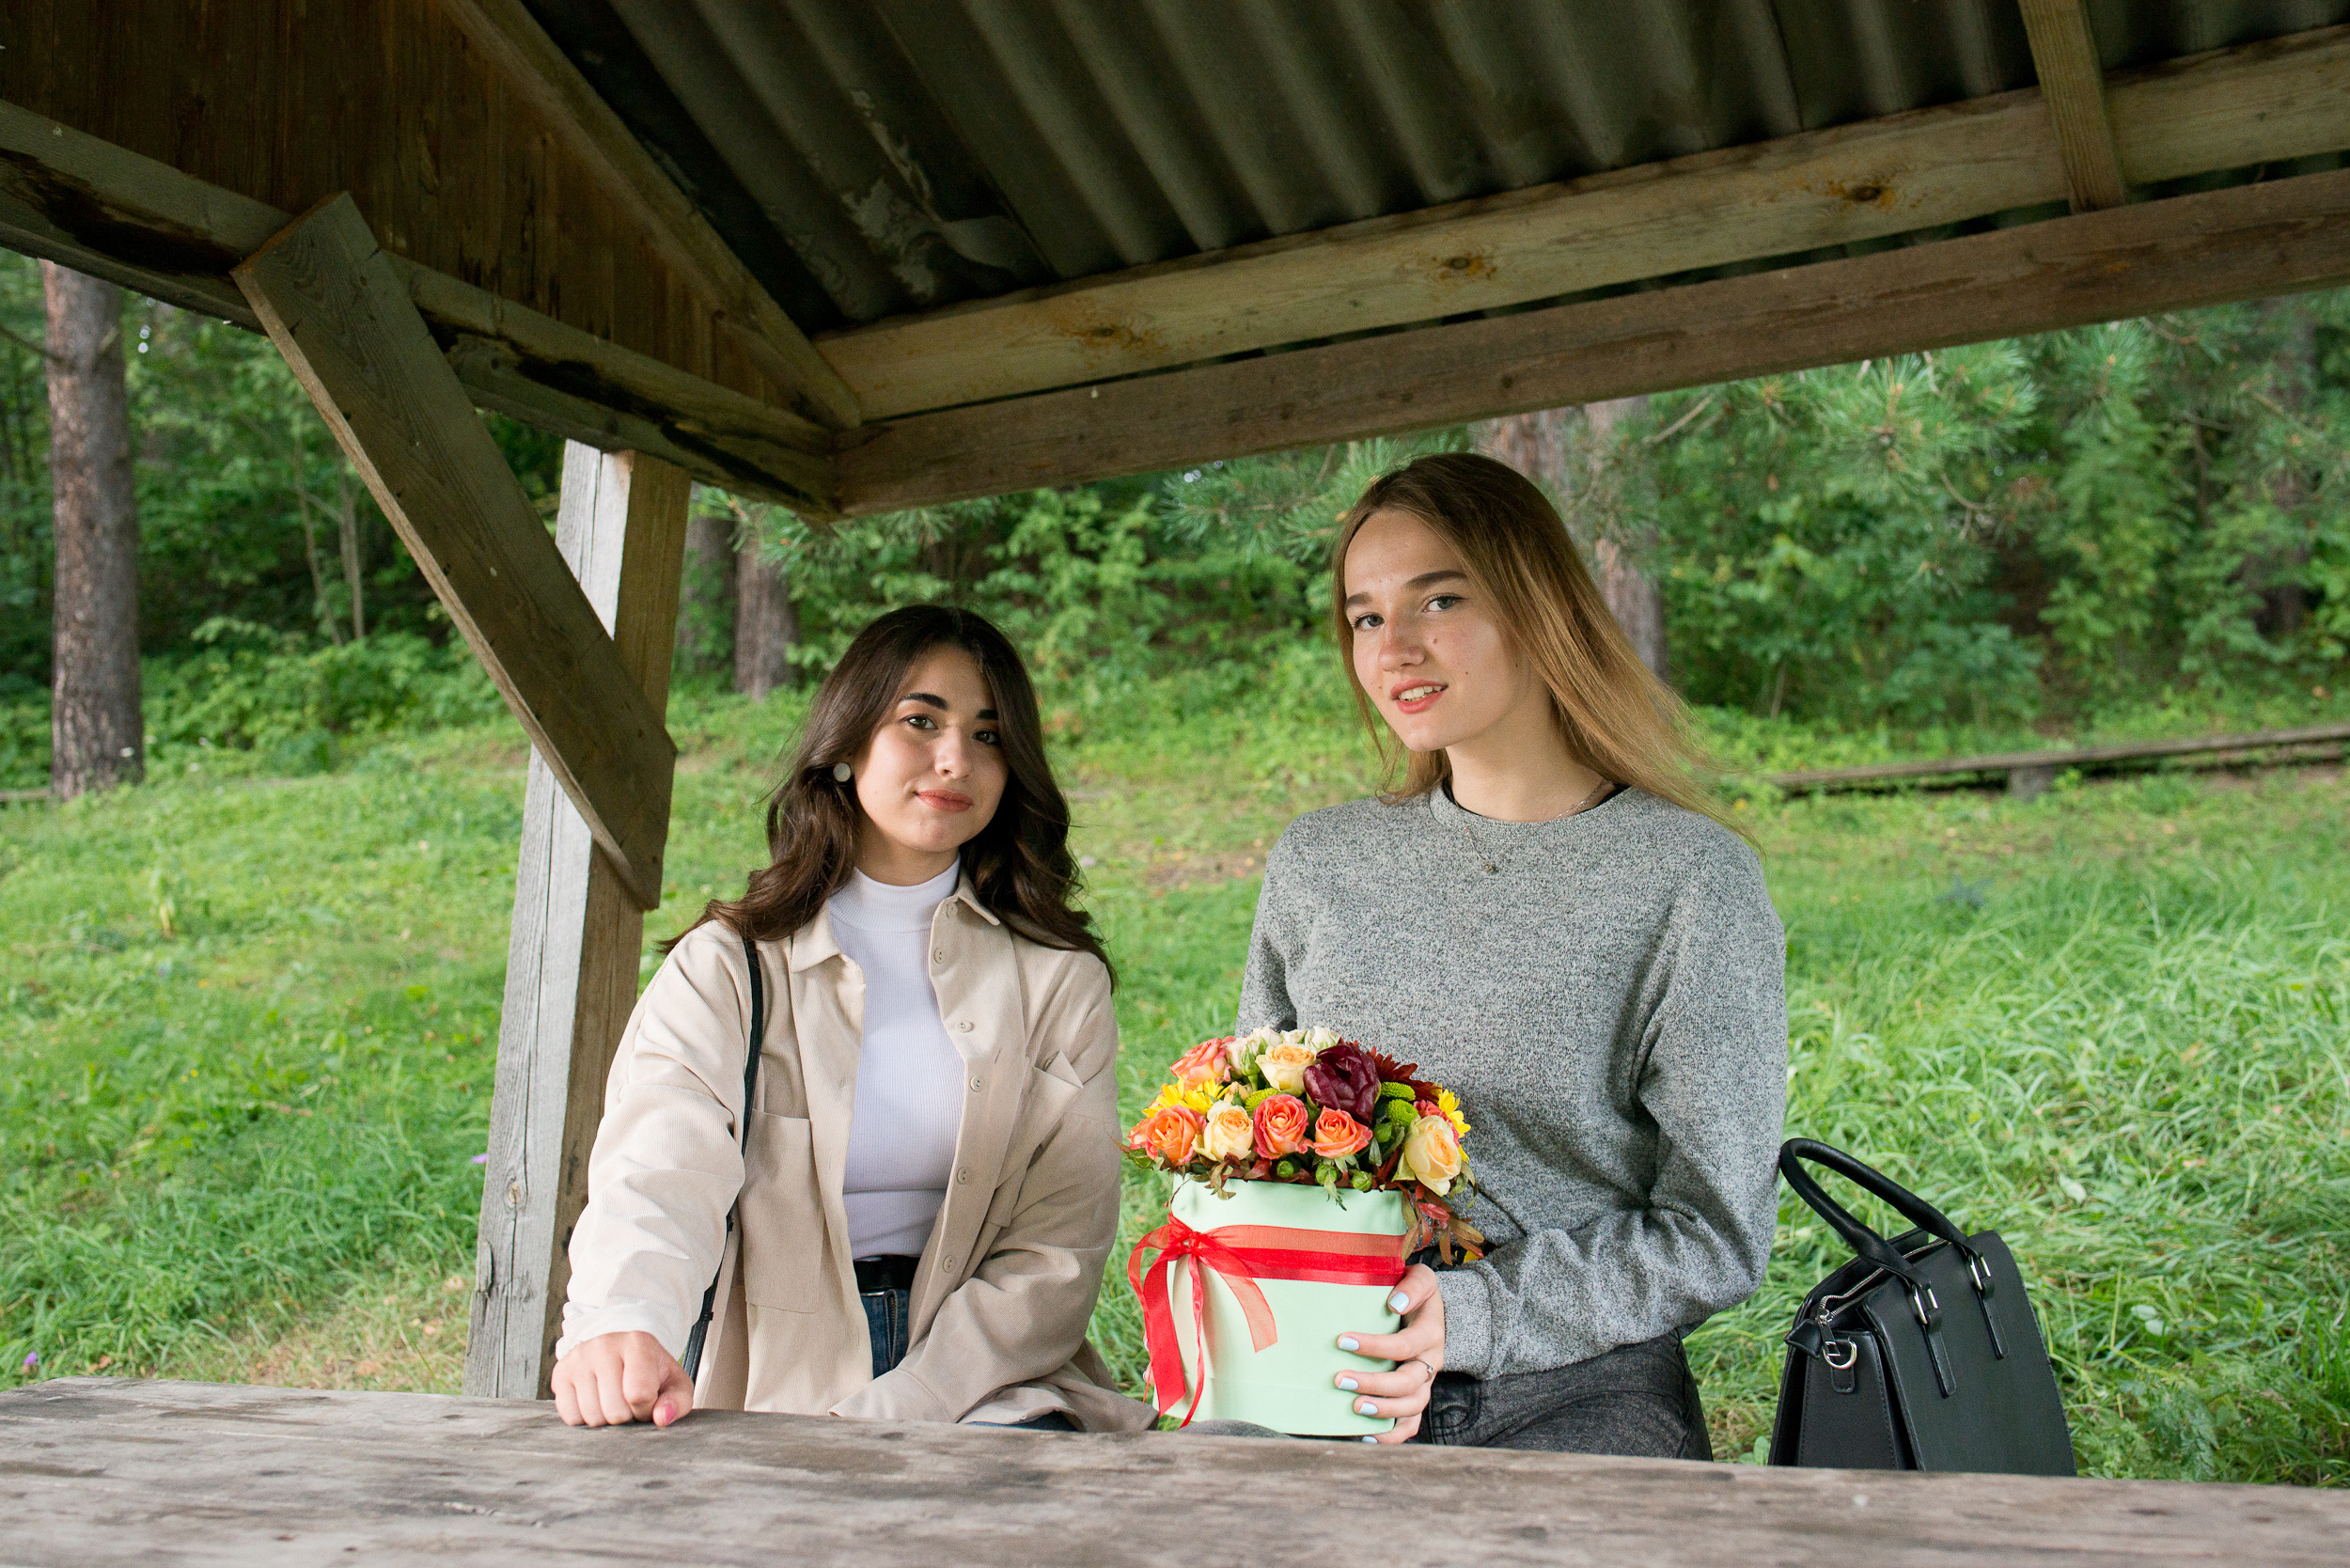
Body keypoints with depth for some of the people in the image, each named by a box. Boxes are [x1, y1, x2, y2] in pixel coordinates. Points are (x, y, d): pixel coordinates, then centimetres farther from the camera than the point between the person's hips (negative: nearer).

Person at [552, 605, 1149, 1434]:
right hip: (775, 1391, 0)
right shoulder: (724, 967, 3)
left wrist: (889, 1411, -15)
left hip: (986, 1390, 1)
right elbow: (658, 1165, -16)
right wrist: (621, 1324, -38)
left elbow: (1058, 1250, -1)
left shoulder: (1058, 979, 7)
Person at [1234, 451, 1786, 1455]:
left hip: (1576, 1408, -2)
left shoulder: (1687, 877, -5)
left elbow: (1716, 1239, -5)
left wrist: (1470, 1314, -17)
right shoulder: (1316, 863, 8)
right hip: (1321, 1402, 3)